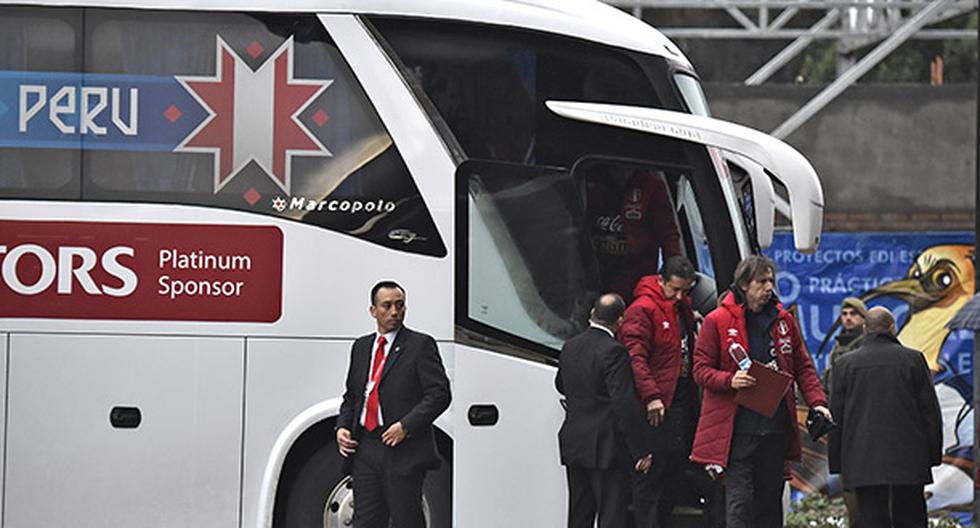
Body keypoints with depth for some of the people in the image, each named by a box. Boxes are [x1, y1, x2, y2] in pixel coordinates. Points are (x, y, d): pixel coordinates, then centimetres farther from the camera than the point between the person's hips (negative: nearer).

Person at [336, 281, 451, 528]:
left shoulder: (420, 345, -1)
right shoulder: (361, 347, 17)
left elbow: (439, 394, -8)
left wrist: (405, 426, -17)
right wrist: (342, 427, 5)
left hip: (403, 451, -5)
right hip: (365, 450, 5)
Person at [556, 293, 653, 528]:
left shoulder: (570, 347, 7)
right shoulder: (613, 351, -16)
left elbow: (560, 385, 25)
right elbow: (625, 403, -20)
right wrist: (641, 449, -16)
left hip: (573, 444, 7)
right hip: (606, 447, -7)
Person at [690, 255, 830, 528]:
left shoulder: (783, 320, 11)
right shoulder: (717, 321, -2)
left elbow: (803, 367, 16)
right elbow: (701, 370, -1)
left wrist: (817, 402, 0)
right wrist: (730, 381, -21)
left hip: (776, 426, 4)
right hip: (737, 427, -4)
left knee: (770, 498, 9)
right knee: (739, 498, -8)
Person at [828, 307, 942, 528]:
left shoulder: (846, 364, 1)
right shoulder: (913, 359, 0)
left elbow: (835, 417, 3)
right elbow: (930, 410, 2)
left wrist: (836, 462, 10)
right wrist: (934, 454, 9)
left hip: (864, 464, 0)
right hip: (908, 460, 0)